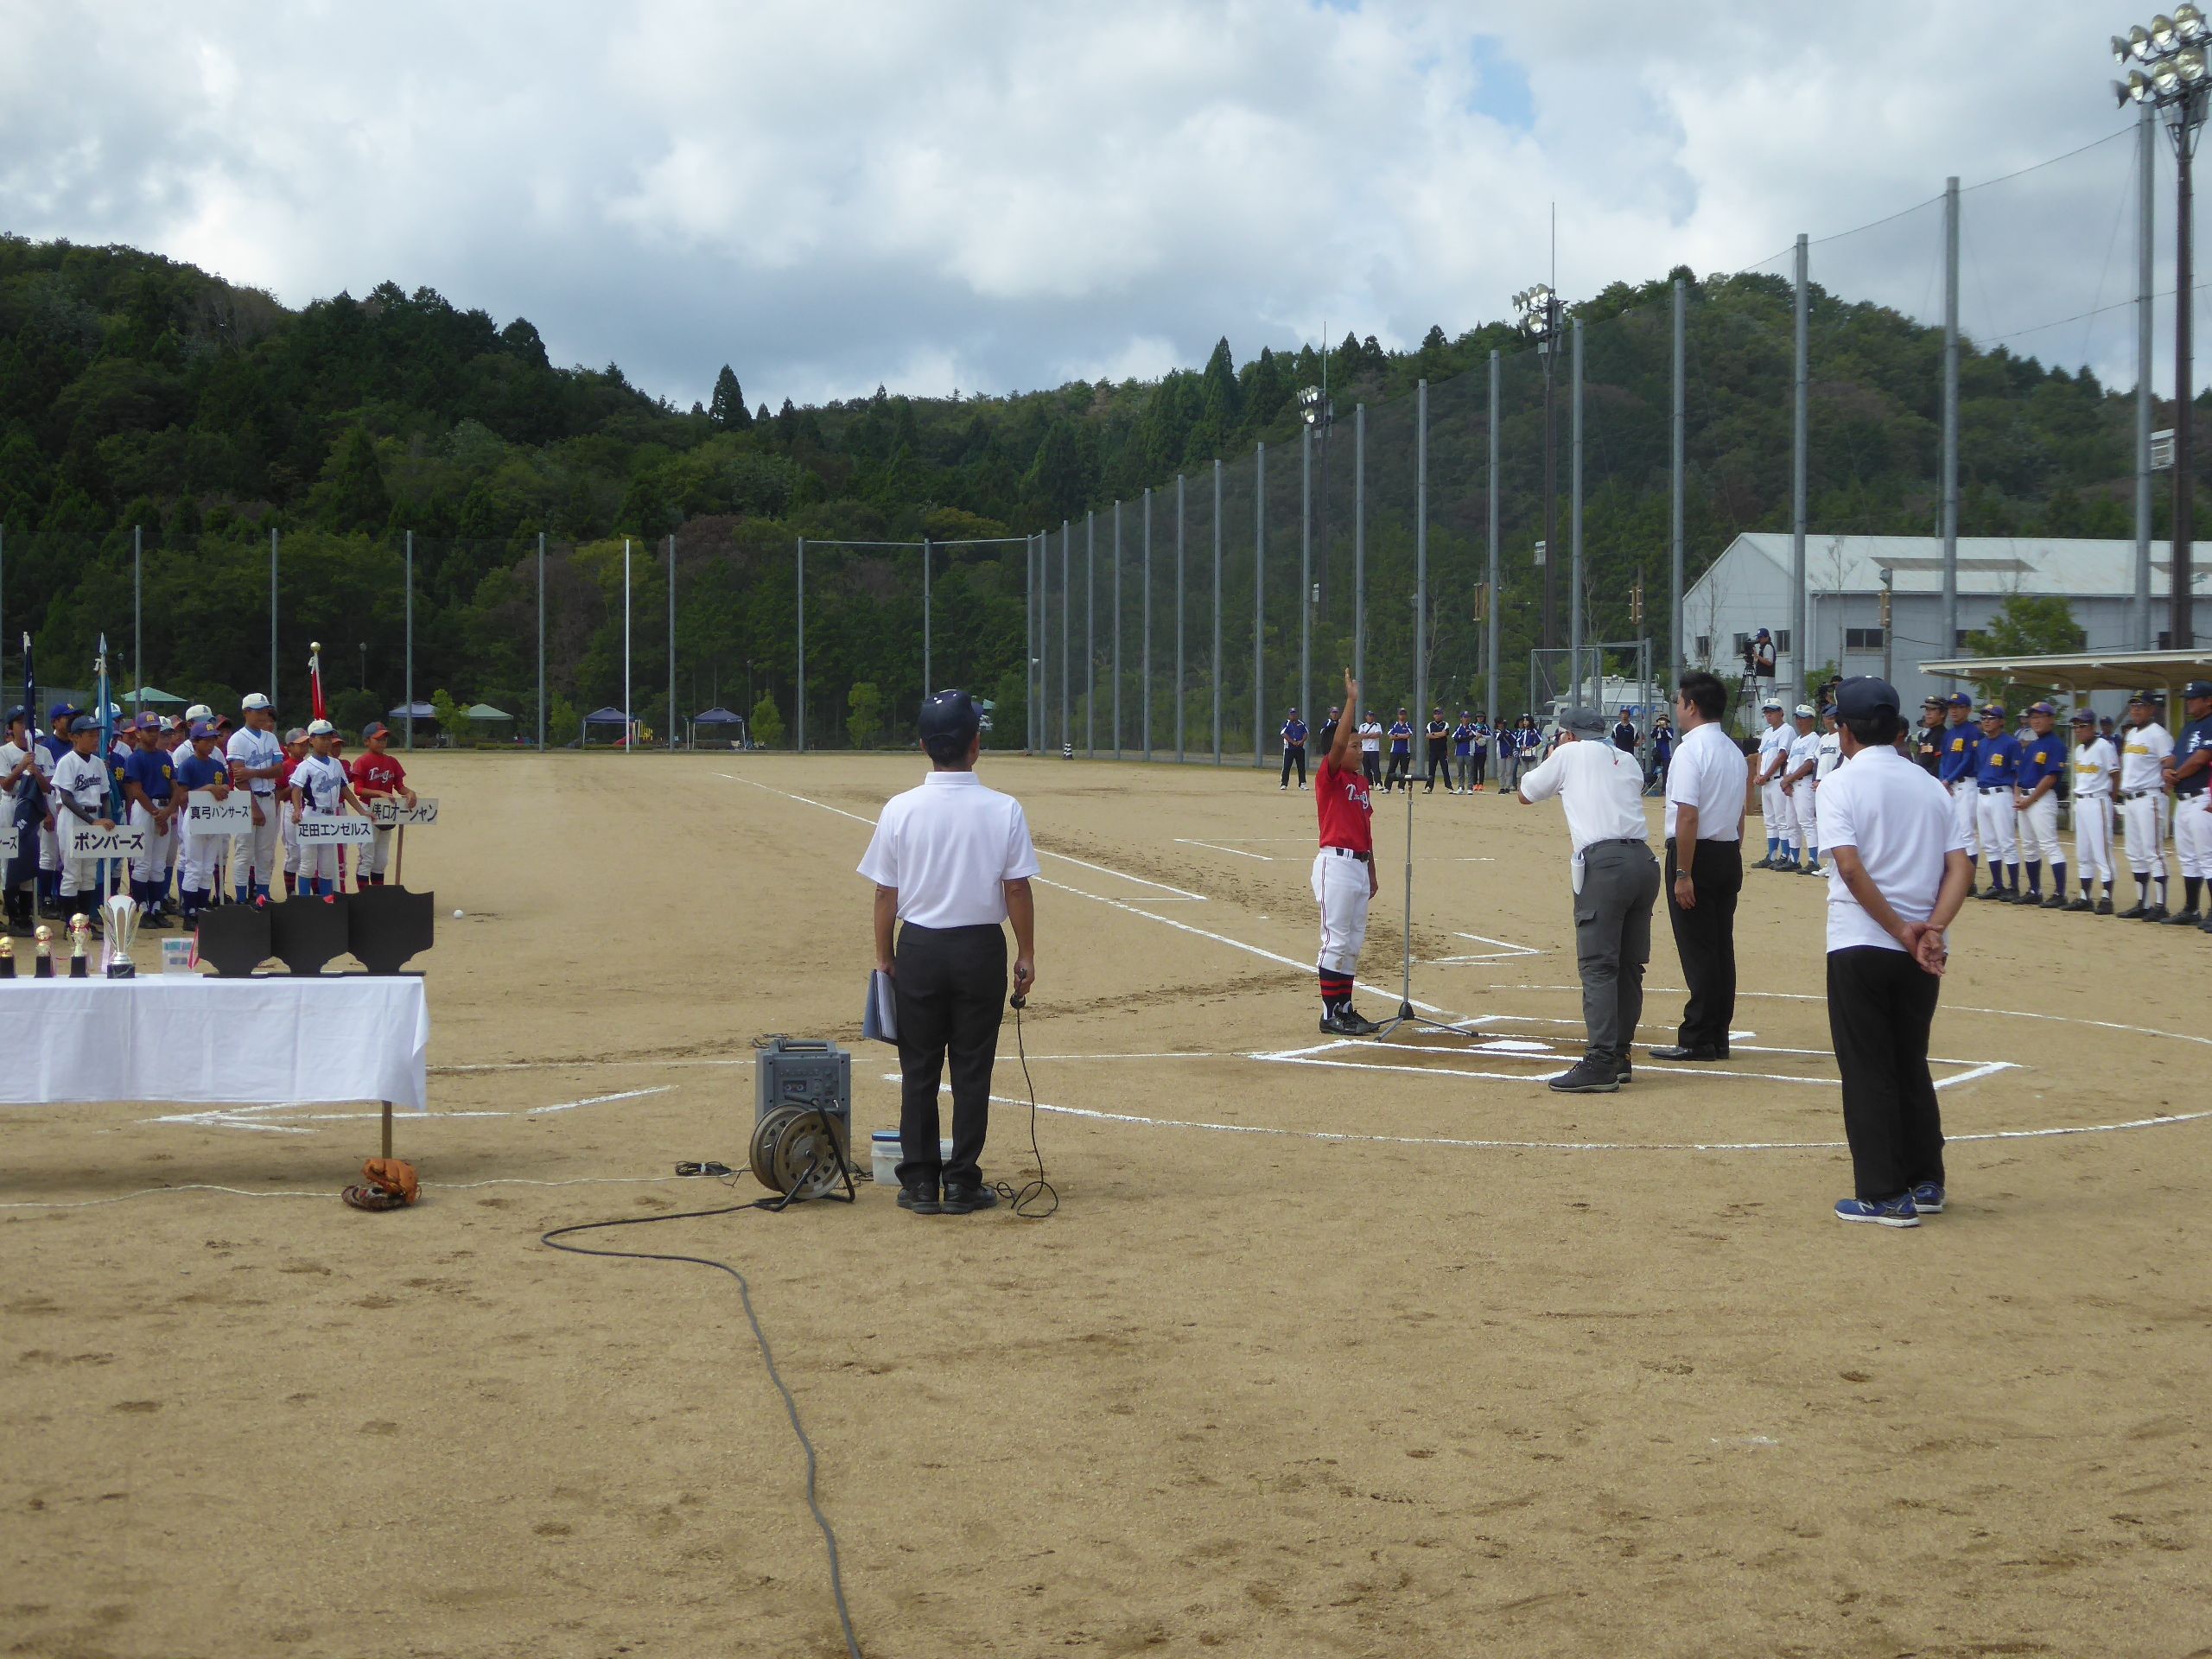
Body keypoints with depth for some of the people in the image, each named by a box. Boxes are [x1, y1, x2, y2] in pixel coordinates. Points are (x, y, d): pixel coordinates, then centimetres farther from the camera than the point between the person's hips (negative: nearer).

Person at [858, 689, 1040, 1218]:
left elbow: (885, 892, -2)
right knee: (972, 1071, 7)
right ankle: (963, 1184, 9)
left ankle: (920, 1184, 11)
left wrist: (884, 957, 9)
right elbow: (1017, 888, -6)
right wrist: (1026, 954, 5)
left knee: (918, 1071, 9)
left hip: (919, 948, 1)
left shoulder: (901, 810, -6)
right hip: (981, 948, -1)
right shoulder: (1003, 810, -8)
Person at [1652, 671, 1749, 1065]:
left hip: (1698, 855, -9)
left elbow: (1688, 815, -21)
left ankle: (1697, 1040, -3)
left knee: (1697, 950, -5)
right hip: (1730, 855, 9)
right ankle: (1717, 1037, 16)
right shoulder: (1735, 752, 13)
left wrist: (1682, 873, -20)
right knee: (1722, 947, 11)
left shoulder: (1691, 750, -15)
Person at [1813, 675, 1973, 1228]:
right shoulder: (1929, 786, 10)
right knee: (1912, 1066, 17)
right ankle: (1926, 1185, 22)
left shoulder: (1842, 784, -7)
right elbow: (1961, 867, 0)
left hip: (1860, 946, -5)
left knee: (1868, 1071, 1)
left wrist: (1899, 930, -15)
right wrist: (1932, 928, -10)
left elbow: (1850, 865, -19)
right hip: (1921, 952, 5)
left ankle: (1883, 1197, 2)